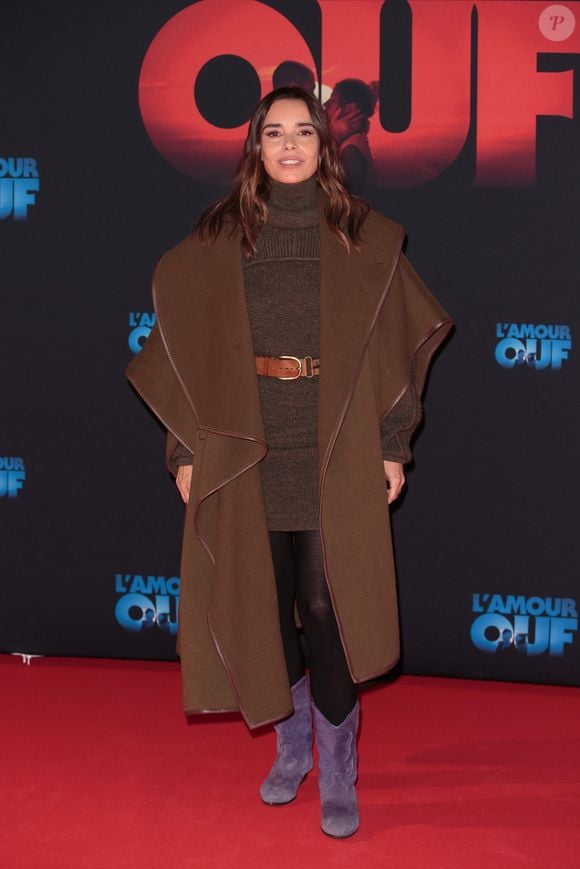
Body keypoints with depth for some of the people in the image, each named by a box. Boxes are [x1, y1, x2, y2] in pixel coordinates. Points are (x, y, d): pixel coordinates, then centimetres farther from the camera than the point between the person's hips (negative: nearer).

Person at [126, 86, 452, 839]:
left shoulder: (365, 241, 2)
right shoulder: (217, 243, 5)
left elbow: (396, 346, 4)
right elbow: (188, 352, 5)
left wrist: (393, 445, 0)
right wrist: (187, 451, 2)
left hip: (335, 458, -2)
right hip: (245, 458, 2)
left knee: (328, 614, -2)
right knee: (261, 608, 9)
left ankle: (337, 774, 14)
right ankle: (291, 745, 31)